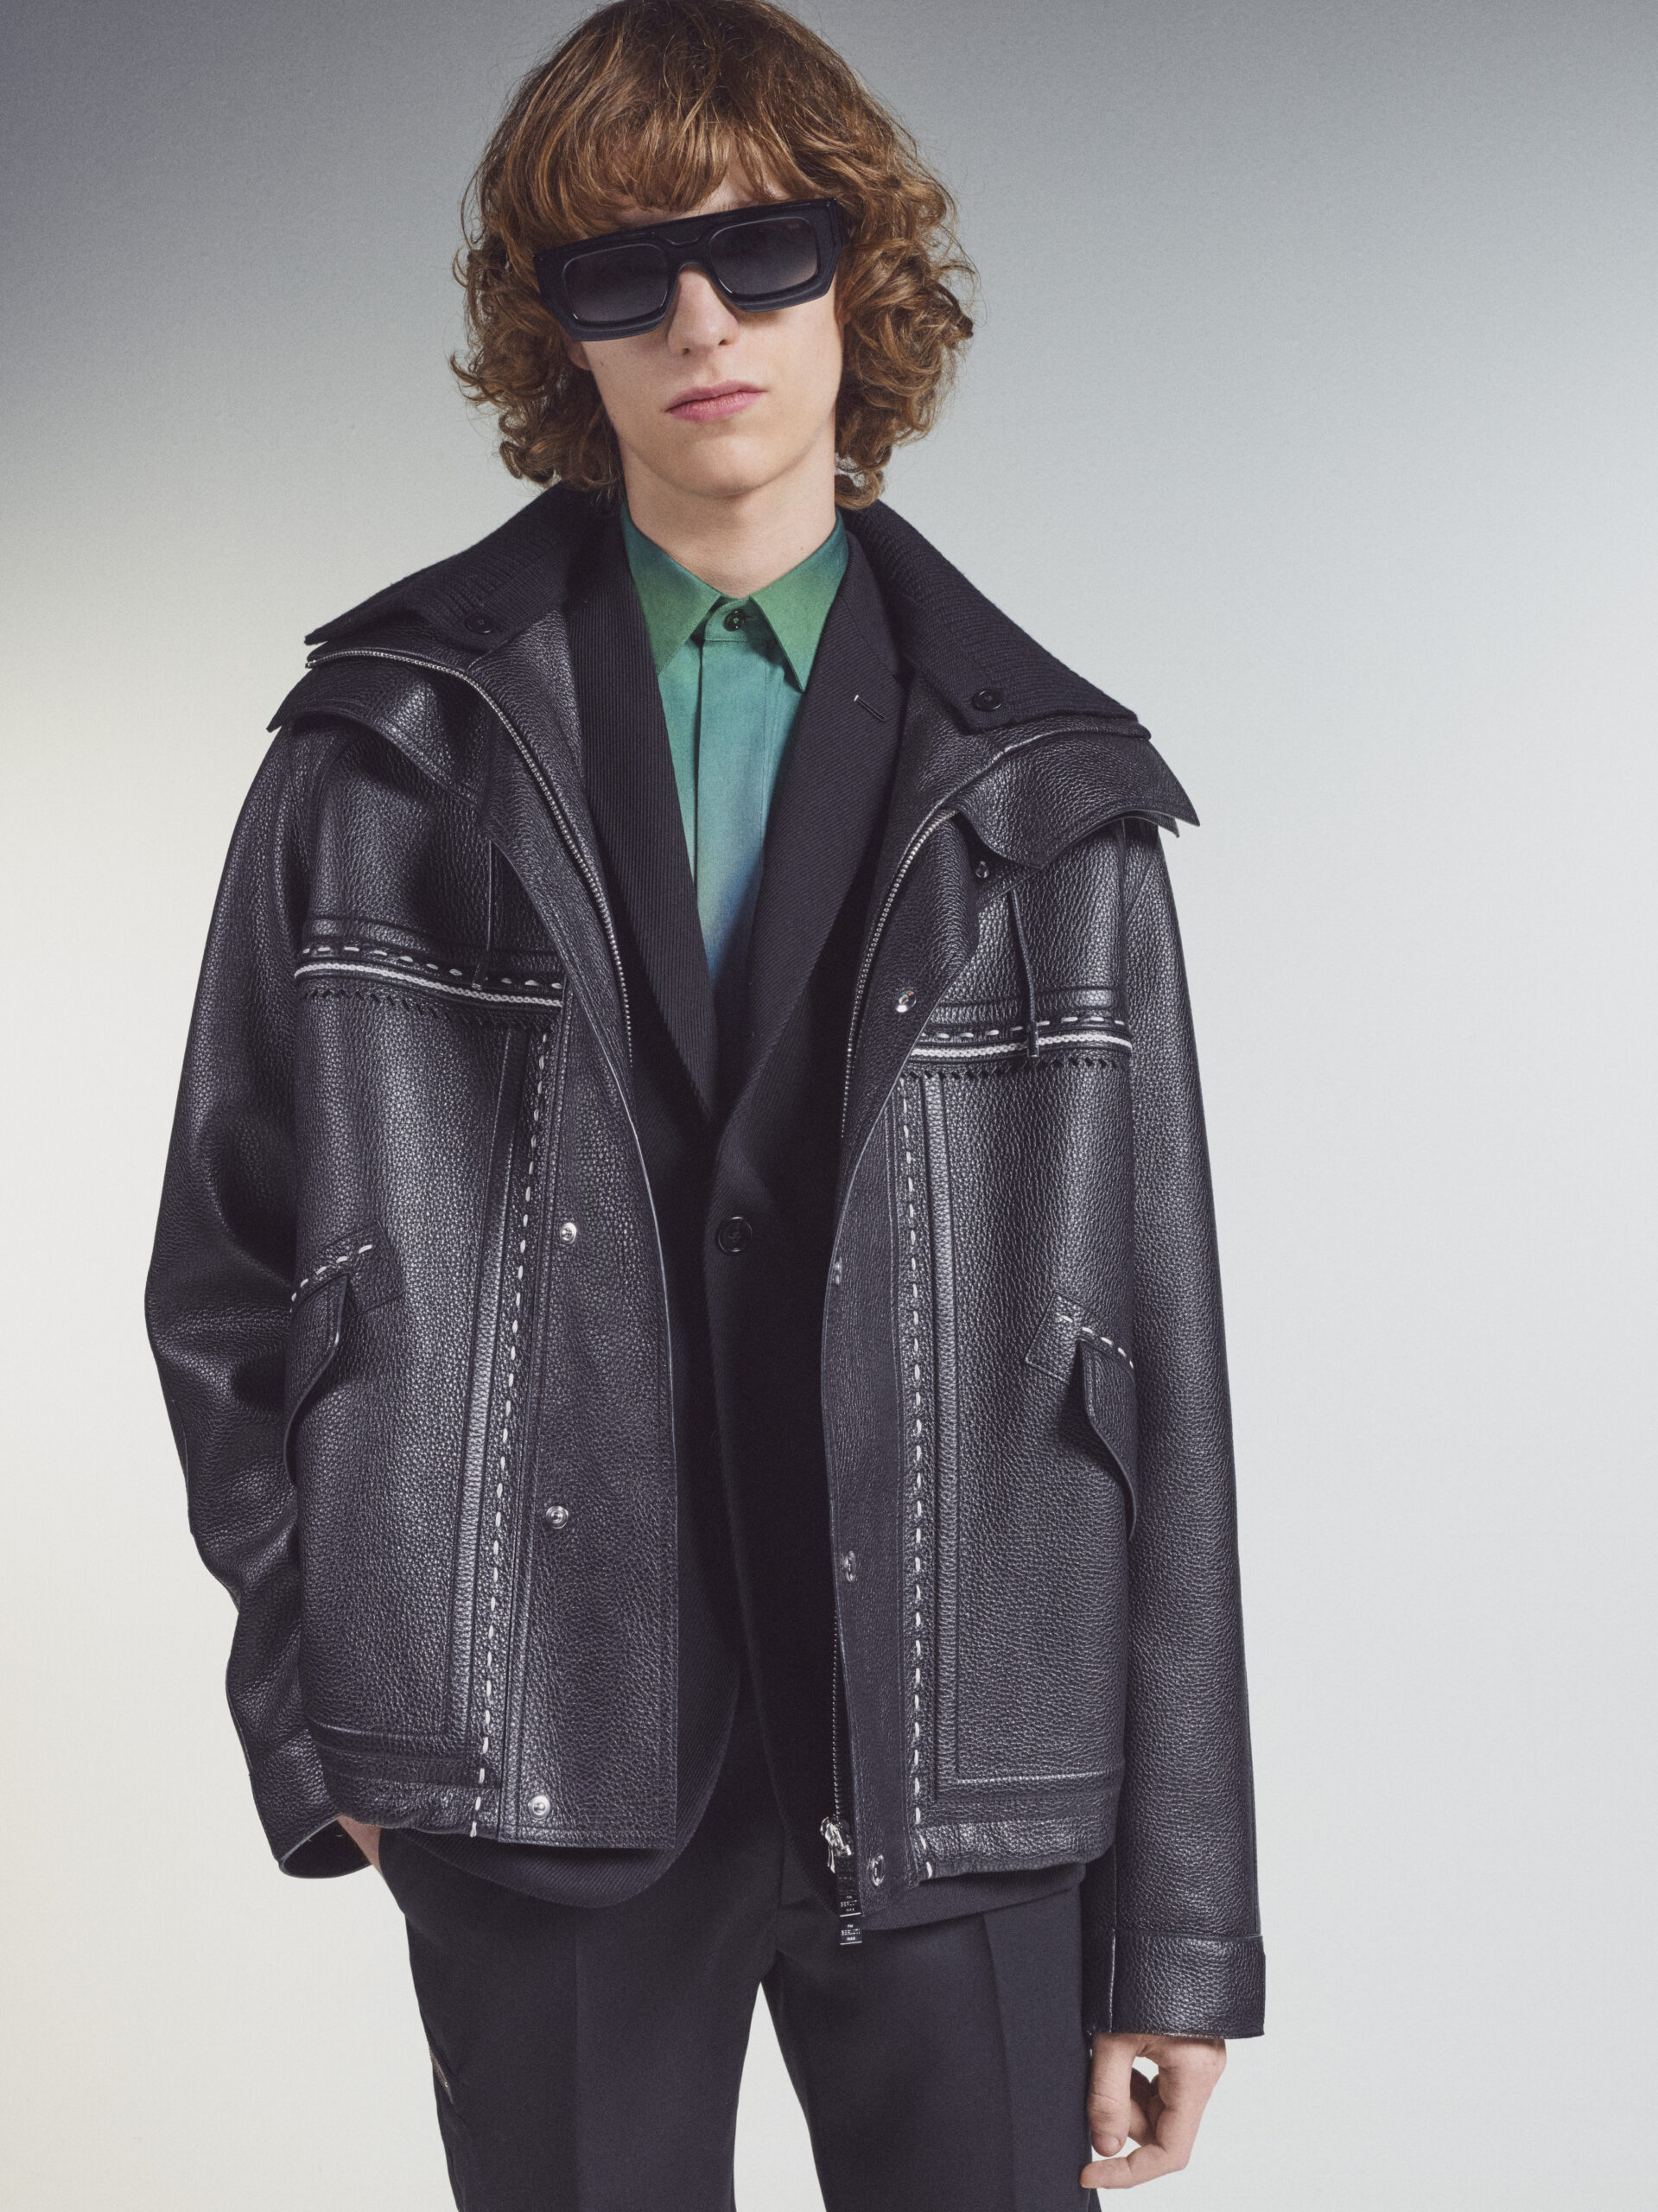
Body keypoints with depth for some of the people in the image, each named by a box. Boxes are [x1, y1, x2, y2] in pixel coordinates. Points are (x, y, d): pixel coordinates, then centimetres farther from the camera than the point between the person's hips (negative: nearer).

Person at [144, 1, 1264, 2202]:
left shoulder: (1042, 802, 4)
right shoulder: (386, 759, 4)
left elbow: (1151, 1366, 3)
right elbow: (227, 1253, 10)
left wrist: (1180, 1923, 0)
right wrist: (316, 1689, 0)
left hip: (959, 1774, 0)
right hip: (537, 1771, 0)